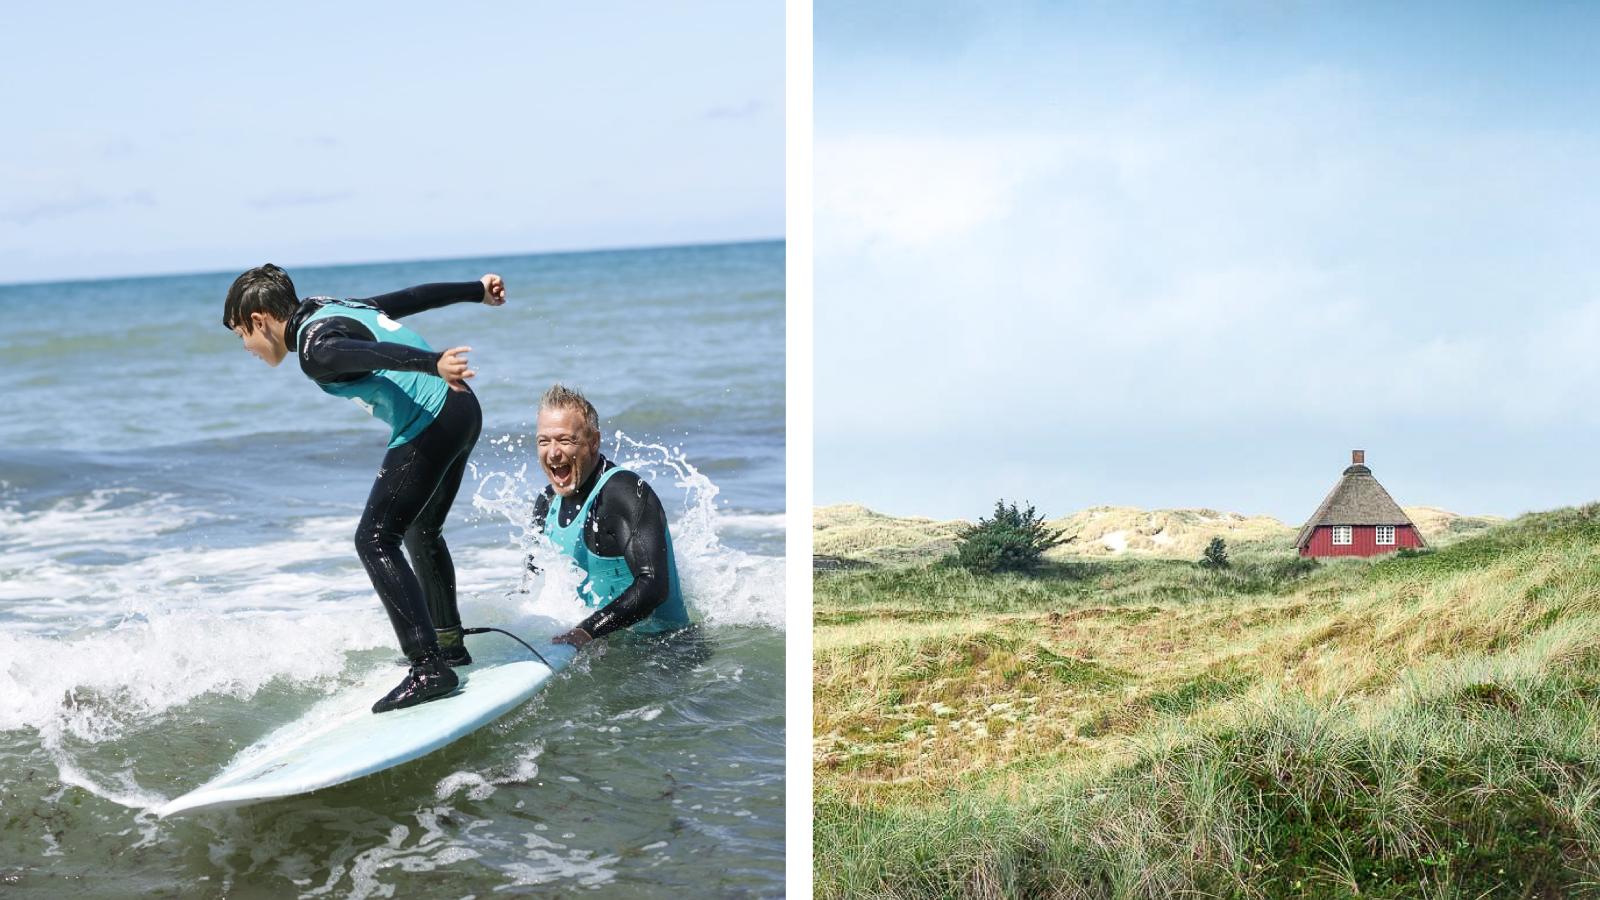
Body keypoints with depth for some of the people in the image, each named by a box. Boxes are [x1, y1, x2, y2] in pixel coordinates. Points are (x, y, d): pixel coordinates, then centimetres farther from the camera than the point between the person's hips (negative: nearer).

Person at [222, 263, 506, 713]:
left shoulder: (314, 349, -12)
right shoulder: (336, 306, 17)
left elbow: (374, 354, -31)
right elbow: (415, 296, 26)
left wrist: (433, 364, -48)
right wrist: (477, 290, 39)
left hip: (429, 425, -10)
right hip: (462, 409, 10)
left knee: (375, 541, -10)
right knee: (420, 533, 25)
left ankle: (429, 668, -17)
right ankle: (448, 643, 36)